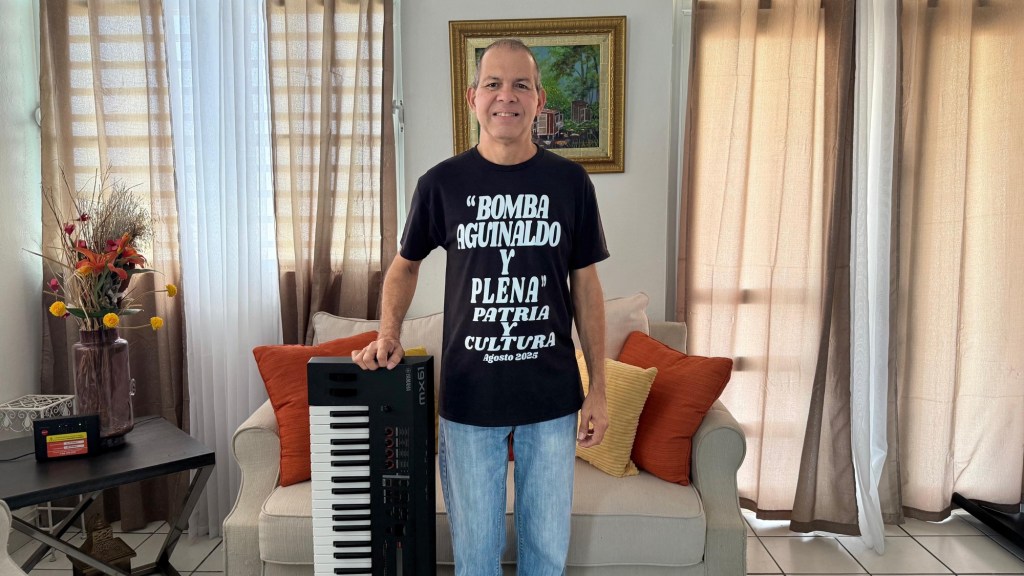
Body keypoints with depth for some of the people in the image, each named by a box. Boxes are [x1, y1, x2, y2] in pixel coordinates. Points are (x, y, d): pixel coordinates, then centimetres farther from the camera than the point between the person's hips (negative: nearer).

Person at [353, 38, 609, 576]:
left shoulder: (569, 182, -2)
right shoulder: (442, 182, -3)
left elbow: (585, 285, 2)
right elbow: (405, 265, 11)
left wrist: (598, 388, 1)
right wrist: (388, 335, -5)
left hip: (552, 396, 1)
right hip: (469, 396, 0)